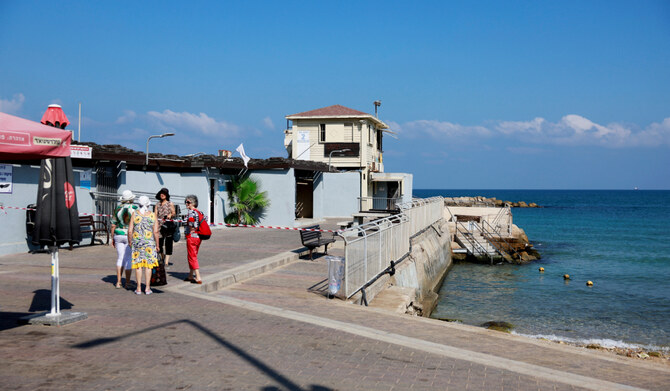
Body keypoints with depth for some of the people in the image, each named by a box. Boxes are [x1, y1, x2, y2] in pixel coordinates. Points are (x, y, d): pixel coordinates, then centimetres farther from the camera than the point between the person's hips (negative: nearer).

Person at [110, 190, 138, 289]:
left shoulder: (117, 209, 2)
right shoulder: (135, 208, -8)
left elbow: (113, 225, 4)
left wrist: (112, 238, 12)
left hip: (119, 236, 4)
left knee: (120, 258, 11)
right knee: (129, 259, 2)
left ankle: (118, 282, 9)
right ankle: (127, 283, 5)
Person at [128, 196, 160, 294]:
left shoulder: (135, 214, -1)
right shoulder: (153, 215, -2)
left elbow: (130, 231, -2)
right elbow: (156, 232, -6)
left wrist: (130, 242, 10)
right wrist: (157, 245, 2)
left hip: (137, 241, 1)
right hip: (149, 242, -1)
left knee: (138, 264, 6)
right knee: (148, 264, 5)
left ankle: (139, 288, 8)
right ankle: (147, 288, 6)